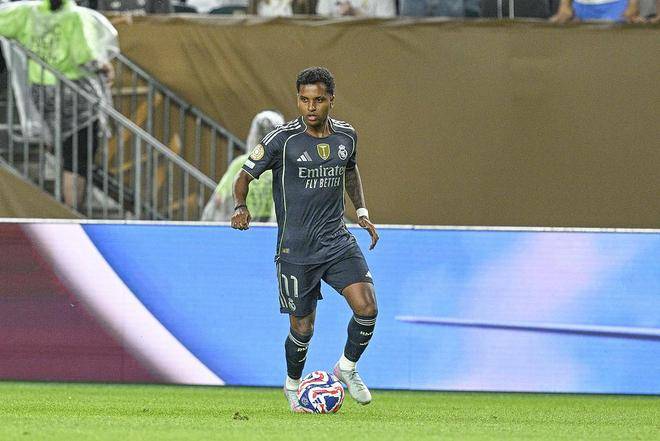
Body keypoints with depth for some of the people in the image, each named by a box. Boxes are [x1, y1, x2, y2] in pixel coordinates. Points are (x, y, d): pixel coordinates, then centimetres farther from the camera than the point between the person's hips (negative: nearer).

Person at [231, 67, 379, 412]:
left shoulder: (345, 135, 2)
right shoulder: (282, 140, -13)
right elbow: (245, 176, -5)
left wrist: (361, 211, 14)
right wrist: (241, 207, -24)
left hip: (337, 241, 4)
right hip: (296, 250, -4)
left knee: (367, 308, -14)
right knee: (303, 329, 4)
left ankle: (347, 368, 13)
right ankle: (292, 385, 35)